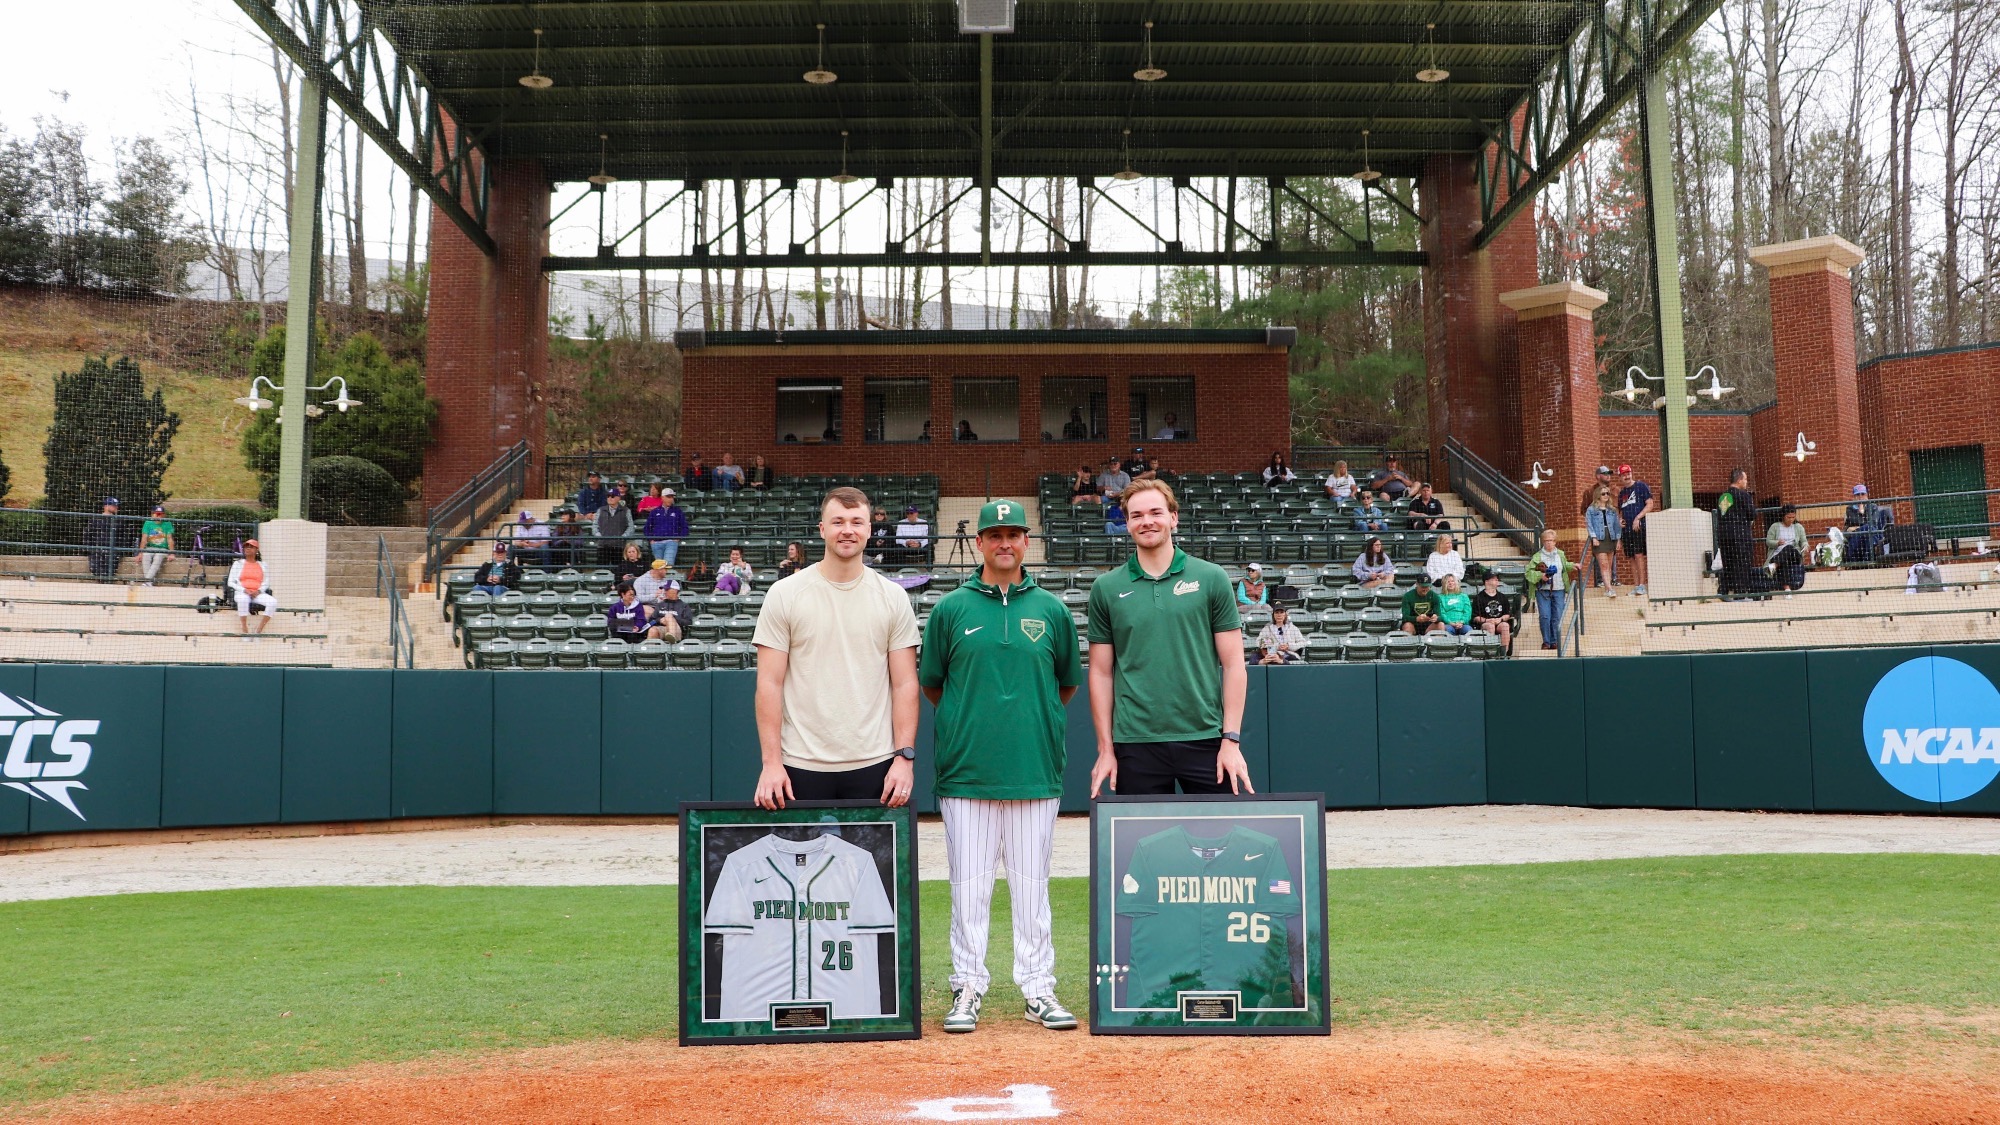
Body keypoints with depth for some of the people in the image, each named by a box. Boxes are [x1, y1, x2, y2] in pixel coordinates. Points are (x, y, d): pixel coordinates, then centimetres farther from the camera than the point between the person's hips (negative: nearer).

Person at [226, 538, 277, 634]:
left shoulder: (262, 565, 19)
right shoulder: (238, 563, 14)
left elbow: (266, 582, 14)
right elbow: (230, 582, 8)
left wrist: (258, 591, -9)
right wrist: (244, 590, -10)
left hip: (258, 593, 2)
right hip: (242, 593, -2)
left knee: (273, 601, -31)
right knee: (243, 599, -41)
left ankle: (258, 631, -28)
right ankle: (245, 631, -35)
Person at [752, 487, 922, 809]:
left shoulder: (893, 597, 5)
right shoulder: (785, 594, 1)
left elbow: (905, 683, 4)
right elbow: (769, 683, -1)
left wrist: (905, 756, -5)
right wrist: (771, 762, -7)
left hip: (875, 766, 1)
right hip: (802, 767, -1)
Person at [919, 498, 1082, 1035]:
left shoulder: (1051, 610, 7)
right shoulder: (951, 609, 3)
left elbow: (1068, 684, 16)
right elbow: (930, 683, 12)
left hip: (1036, 770, 1)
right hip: (967, 770, -1)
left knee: (1032, 884, 6)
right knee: (969, 884, 3)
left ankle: (1038, 988, 15)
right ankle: (968, 987, 14)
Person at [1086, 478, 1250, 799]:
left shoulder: (1211, 578, 3)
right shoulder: (1106, 588, 6)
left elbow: (1233, 664, 2)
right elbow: (1101, 672, 7)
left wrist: (1231, 739, -5)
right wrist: (1105, 748, 2)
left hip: (1205, 738, -1)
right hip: (1135, 744, 1)